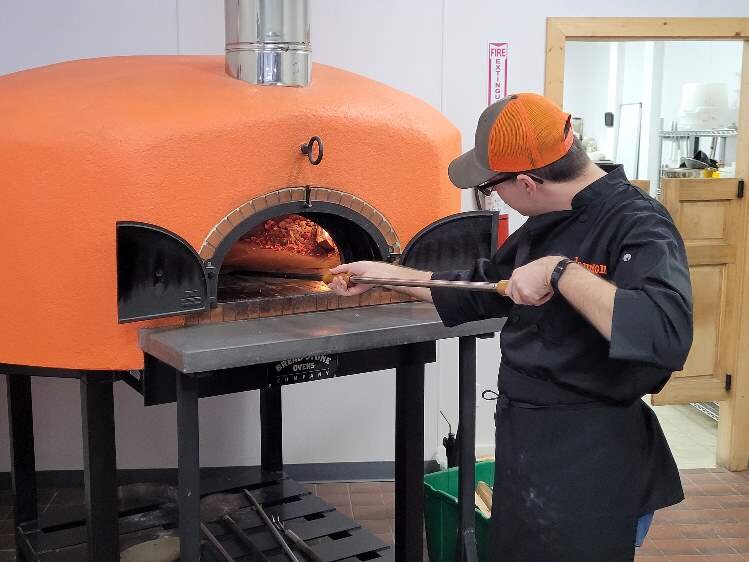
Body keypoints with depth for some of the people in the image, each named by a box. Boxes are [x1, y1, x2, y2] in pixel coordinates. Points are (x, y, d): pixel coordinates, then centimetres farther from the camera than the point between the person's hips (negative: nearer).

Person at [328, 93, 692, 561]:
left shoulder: (637, 225, -22)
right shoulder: (548, 226, 7)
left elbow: (667, 335, -38)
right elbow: (481, 291, 21)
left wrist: (561, 271, -33)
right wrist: (388, 274, 21)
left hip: (594, 468, -9)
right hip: (529, 450, 9)